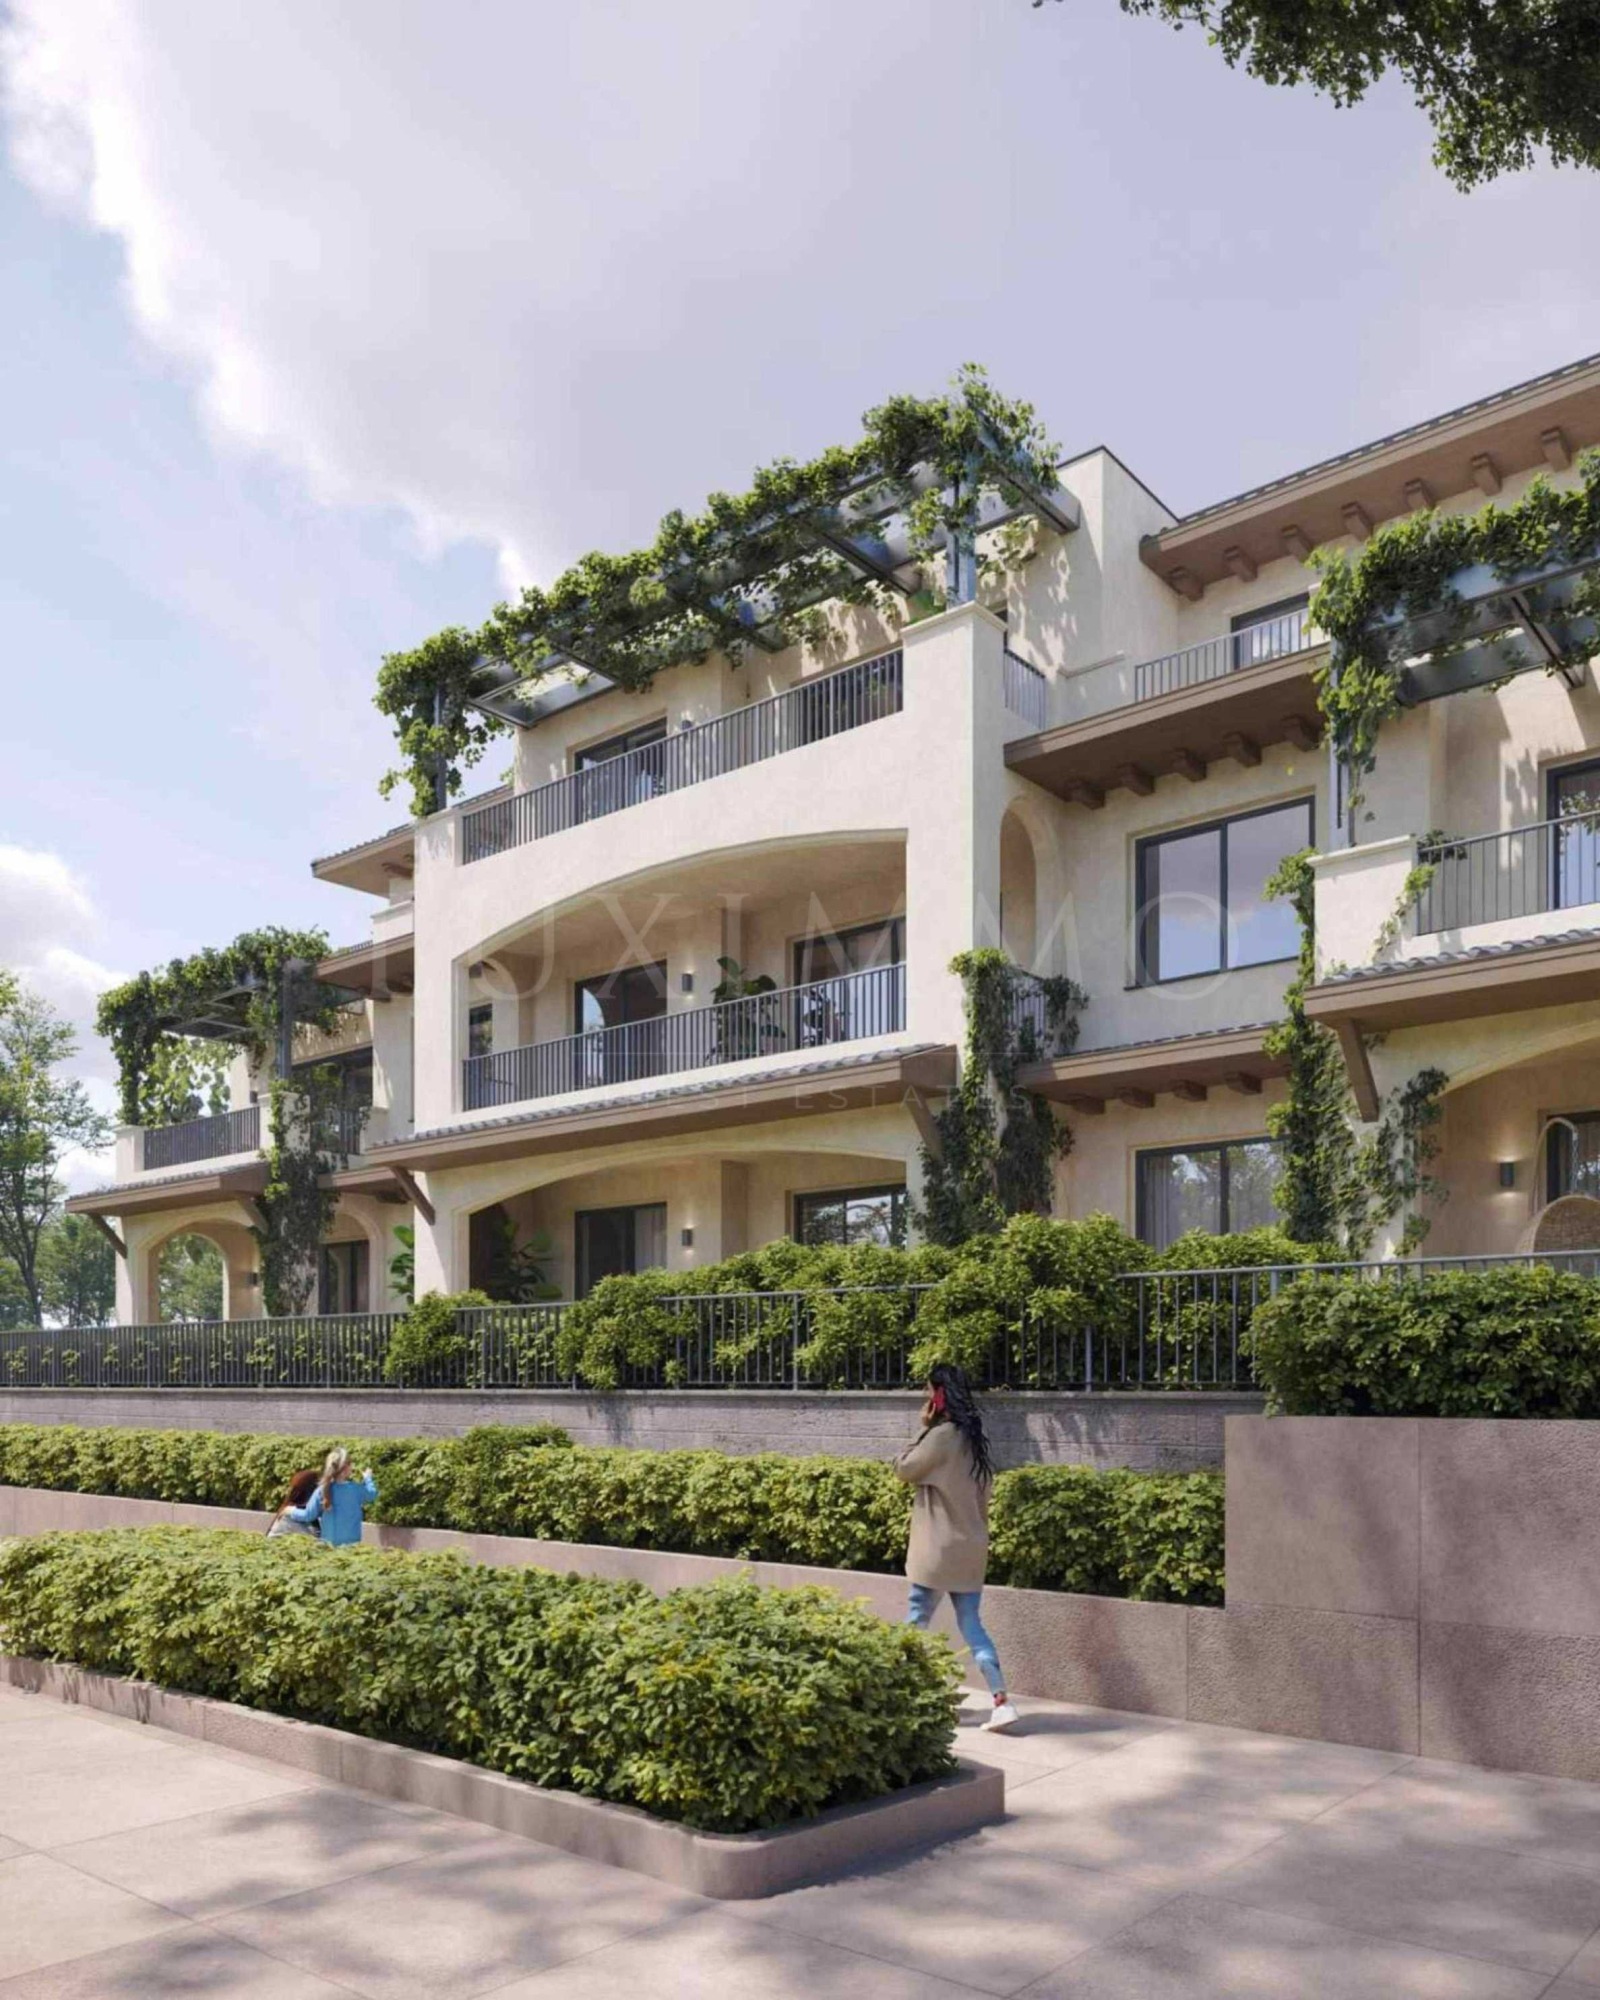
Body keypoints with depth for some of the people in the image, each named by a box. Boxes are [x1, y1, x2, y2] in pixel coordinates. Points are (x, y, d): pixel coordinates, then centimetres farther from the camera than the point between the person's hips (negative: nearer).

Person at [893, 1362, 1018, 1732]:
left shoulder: (942, 1436, -16)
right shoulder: (973, 1438, 10)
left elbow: (905, 1469, -6)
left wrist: (924, 1429, -1)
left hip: (939, 1549, -8)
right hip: (970, 1547, 8)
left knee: (916, 1624, 6)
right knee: (971, 1625, 8)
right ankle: (1002, 1702, -2)